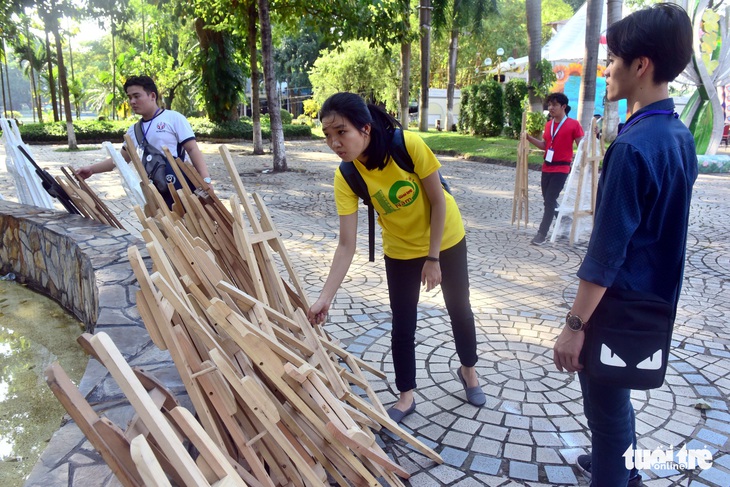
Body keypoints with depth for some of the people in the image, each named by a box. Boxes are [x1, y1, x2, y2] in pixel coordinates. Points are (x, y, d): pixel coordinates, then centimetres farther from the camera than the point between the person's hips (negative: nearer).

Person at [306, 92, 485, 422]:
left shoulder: (409, 145, -32)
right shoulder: (346, 177, -24)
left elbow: (438, 200, -20)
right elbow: (346, 246, -23)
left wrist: (433, 258, -16)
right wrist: (325, 297, -30)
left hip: (446, 238, -1)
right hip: (400, 251, 1)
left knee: (459, 309, 16)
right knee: (403, 324, 5)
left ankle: (468, 369, 44)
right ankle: (406, 396, 27)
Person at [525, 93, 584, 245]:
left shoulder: (573, 124, -8)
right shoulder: (548, 124, 10)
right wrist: (529, 138, 6)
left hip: (561, 169, -7)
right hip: (547, 168, 7)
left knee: (550, 201, -9)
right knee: (548, 201, 14)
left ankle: (542, 234, -3)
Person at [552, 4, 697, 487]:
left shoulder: (632, 146, -25)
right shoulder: (680, 136, 3)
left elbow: (606, 250, -25)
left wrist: (575, 324, -19)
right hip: (653, 299, 9)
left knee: (605, 404, 10)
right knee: (617, 394, 27)